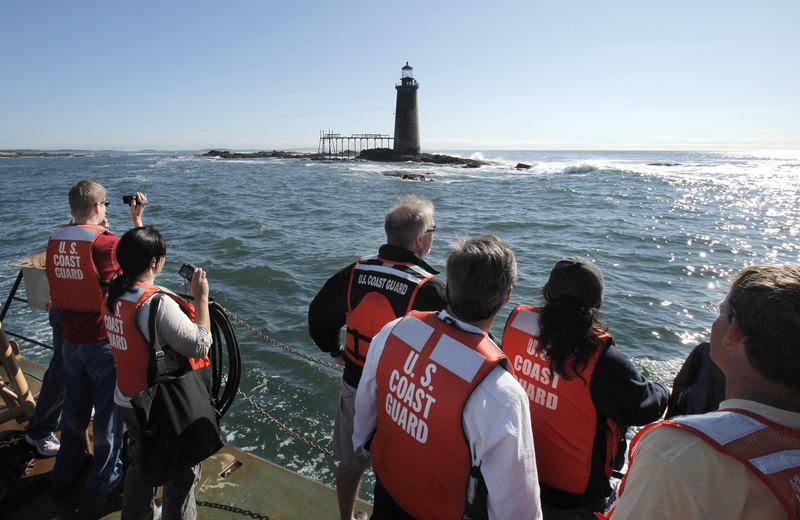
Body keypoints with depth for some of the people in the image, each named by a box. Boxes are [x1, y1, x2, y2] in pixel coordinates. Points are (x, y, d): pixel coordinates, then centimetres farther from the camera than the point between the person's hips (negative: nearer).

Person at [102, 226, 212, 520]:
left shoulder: (112, 295, -1)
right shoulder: (157, 302, -27)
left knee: (140, 463, 28)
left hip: (127, 402, 9)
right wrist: (201, 298, -19)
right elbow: (200, 345, -26)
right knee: (181, 474, 10)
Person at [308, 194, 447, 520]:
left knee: (350, 464, 26)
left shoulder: (355, 271, -7)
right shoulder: (430, 289, -24)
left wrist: (336, 351, 21)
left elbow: (318, 316, 7)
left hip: (354, 386, 5)